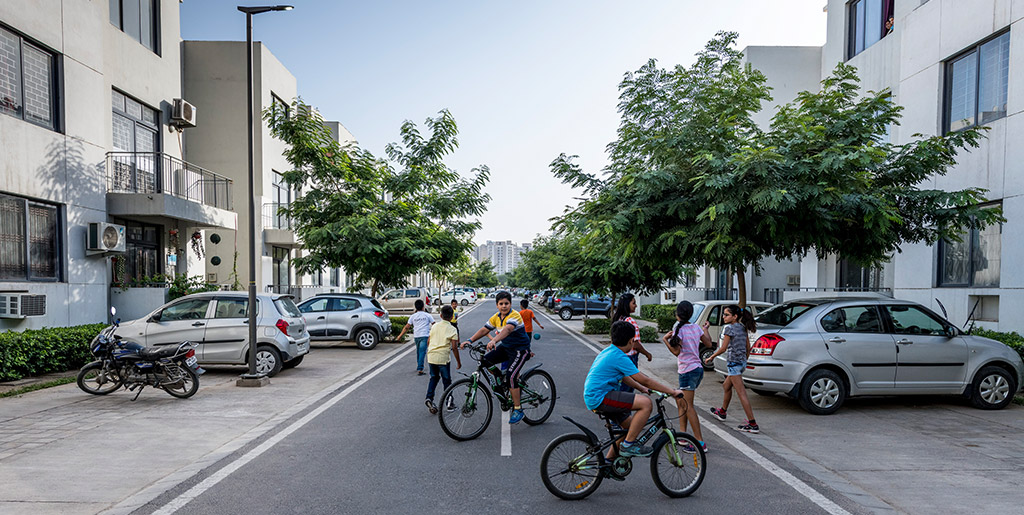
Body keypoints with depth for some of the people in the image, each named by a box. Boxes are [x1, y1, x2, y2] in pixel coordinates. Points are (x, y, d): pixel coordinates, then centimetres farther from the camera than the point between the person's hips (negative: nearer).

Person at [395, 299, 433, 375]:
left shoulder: (413, 316, 8)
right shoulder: (427, 315, 3)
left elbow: (406, 327, 6)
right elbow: (434, 325, 11)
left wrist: (400, 335, 13)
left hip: (416, 336, 3)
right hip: (424, 336, -3)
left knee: (419, 352, 21)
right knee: (422, 352, -9)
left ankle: (419, 367, 32)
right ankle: (419, 369, -18)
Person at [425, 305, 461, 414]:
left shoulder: (434, 326, 9)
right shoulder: (452, 329, -5)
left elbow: (429, 342, 14)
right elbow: (454, 348, -8)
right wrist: (458, 362, 1)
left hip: (431, 356, 4)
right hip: (443, 358, -4)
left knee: (433, 378, 19)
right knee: (447, 380, 10)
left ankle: (429, 398, 3)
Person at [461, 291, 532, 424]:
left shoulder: (514, 316, -22)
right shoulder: (496, 317, 2)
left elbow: (507, 329, -41)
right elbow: (484, 330, 0)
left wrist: (494, 340, -57)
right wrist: (470, 340, -13)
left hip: (520, 349, -7)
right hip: (505, 347, 7)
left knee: (510, 376, -20)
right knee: (485, 360, -11)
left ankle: (518, 409, -5)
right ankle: (502, 380, 14)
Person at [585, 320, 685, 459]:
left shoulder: (608, 351, 14)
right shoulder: (620, 357, -16)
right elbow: (646, 381, -15)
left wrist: (642, 388, 30)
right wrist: (673, 391, -8)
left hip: (593, 397, 11)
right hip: (600, 397, -11)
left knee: (630, 425, 20)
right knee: (646, 403, -19)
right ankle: (628, 445, -9)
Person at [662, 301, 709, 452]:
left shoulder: (678, 328, -14)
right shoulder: (696, 328, 7)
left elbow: (676, 351, -19)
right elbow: (708, 343, 17)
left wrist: (665, 339, -9)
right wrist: (705, 329, 32)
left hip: (688, 371, -8)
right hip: (698, 369, 8)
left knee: (688, 406, -4)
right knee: (682, 403, 17)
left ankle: (701, 443, -5)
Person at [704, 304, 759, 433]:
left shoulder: (729, 328, -14)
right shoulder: (743, 328, 10)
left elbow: (723, 348, -15)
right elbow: (748, 348, 14)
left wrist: (711, 357, -3)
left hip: (733, 363, -9)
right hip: (742, 362, 9)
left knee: (741, 393, -8)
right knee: (726, 386, 24)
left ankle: (753, 424, -8)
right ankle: (722, 412, 40)